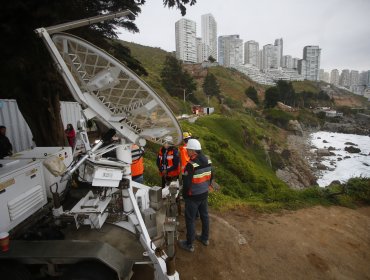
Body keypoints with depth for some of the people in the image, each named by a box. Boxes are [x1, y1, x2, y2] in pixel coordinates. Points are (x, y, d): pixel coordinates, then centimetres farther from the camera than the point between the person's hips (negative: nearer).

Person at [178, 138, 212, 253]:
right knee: (204, 216, 21)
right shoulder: (207, 161, -3)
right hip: (204, 194, 7)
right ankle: (205, 238, 40)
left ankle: (189, 244, 24)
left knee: (190, 220, 9)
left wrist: (185, 195, -6)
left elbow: (186, 183, -22)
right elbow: (210, 178, 8)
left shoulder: (191, 165, -27)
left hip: (193, 196, -7)